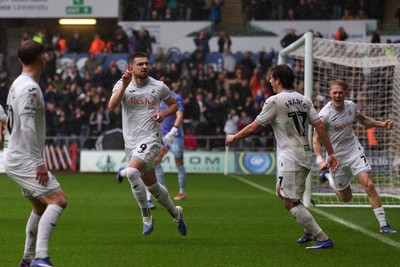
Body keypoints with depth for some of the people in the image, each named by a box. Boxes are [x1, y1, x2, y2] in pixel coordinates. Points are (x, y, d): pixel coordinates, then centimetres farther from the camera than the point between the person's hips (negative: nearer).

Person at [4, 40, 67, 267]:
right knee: (58, 199, -19)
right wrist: (39, 163, -24)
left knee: (41, 206, 20)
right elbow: (27, 126, -23)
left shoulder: (18, 84, 16)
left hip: (16, 158, 11)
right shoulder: (30, 88, -16)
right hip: (24, 160, -11)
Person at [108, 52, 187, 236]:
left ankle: (146, 217, -13)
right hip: (131, 143, 3)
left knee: (132, 172, -28)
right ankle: (175, 212, 36)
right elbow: (112, 106, -14)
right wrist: (125, 85, -23)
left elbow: (174, 104, 16)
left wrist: (163, 114, -4)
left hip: (150, 139, -3)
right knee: (152, 186, 11)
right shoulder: (122, 85, 2)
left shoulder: (159, 87, 1)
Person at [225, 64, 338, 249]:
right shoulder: (304, 100, 8)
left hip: (290, 158, -8)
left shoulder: (274, 101, -11)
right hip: (305, 156, 8)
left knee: (290, 203, -4)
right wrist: (331, 153, 5)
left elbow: (253, 128, -6)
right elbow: (319, 126, 3)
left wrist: (233, 137, 10)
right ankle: (311, 231, 24)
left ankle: (323, 239, -9)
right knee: (281, 192, 24)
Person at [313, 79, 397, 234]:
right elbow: (316, 138, -16)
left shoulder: (351, 106, -2)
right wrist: (320, 160, -30)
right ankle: (328, 176, 39)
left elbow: (364, 120, 18)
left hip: (355, 151, 3)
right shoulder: (325, 114, -17)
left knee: (368, 185, -16)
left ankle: (383, 224, -12)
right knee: (346, 198, 8)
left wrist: (382, 124, 3)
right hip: (336, 157, -3)